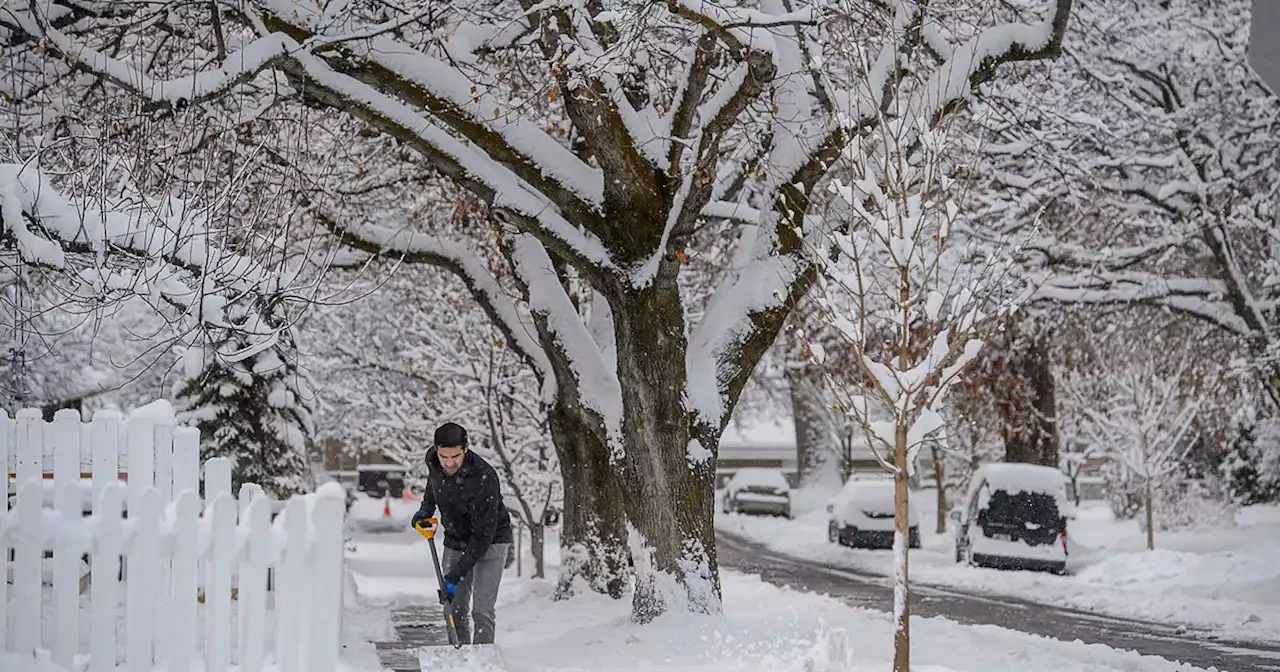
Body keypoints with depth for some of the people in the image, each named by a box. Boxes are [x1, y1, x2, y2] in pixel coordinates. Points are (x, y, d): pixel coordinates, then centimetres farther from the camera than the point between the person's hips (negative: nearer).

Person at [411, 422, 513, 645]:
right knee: (455, 609, 6)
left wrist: (456, 575, -30)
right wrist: (426, 507, 2)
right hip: (455, 541, 6)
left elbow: (483, 535, -30)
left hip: (489, 542, -6)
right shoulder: (432, 461, -14)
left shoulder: (484, 478, -33)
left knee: (481, 611, -13)